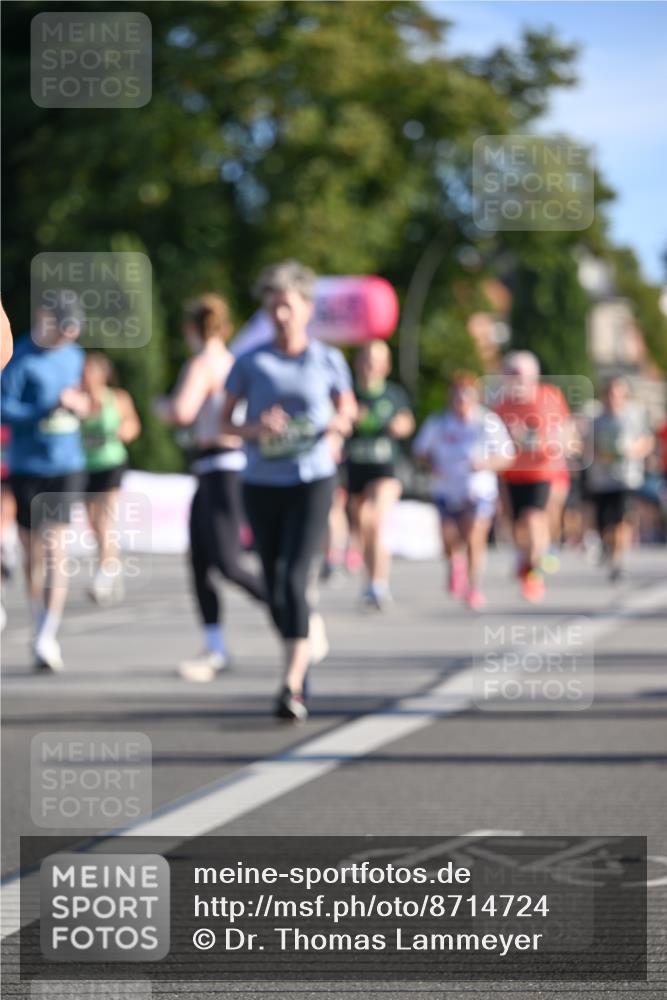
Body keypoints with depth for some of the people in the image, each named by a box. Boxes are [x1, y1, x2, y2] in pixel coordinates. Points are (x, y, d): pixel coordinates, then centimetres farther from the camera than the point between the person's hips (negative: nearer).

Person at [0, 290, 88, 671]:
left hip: (67, 467, 3)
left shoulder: (74, 354, 9)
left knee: (55, 547, -9)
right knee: (33, 552, 5)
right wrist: (49, 409, -25)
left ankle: (48, 636, -12)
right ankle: (42, 633, 20)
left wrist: (78, 404, -2)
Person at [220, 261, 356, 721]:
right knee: (275, 587, 8)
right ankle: (304, 655, 31)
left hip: (313, 481, -2)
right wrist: (255, 429, -13)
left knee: (294, 580, -18)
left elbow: (347, 409, 18)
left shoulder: (329, 361, 2)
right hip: (262, 485, 3)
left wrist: (338, 428, -4)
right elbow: (225, 421, 7)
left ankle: (293, 686, -23)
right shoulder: (250, 363, 2)